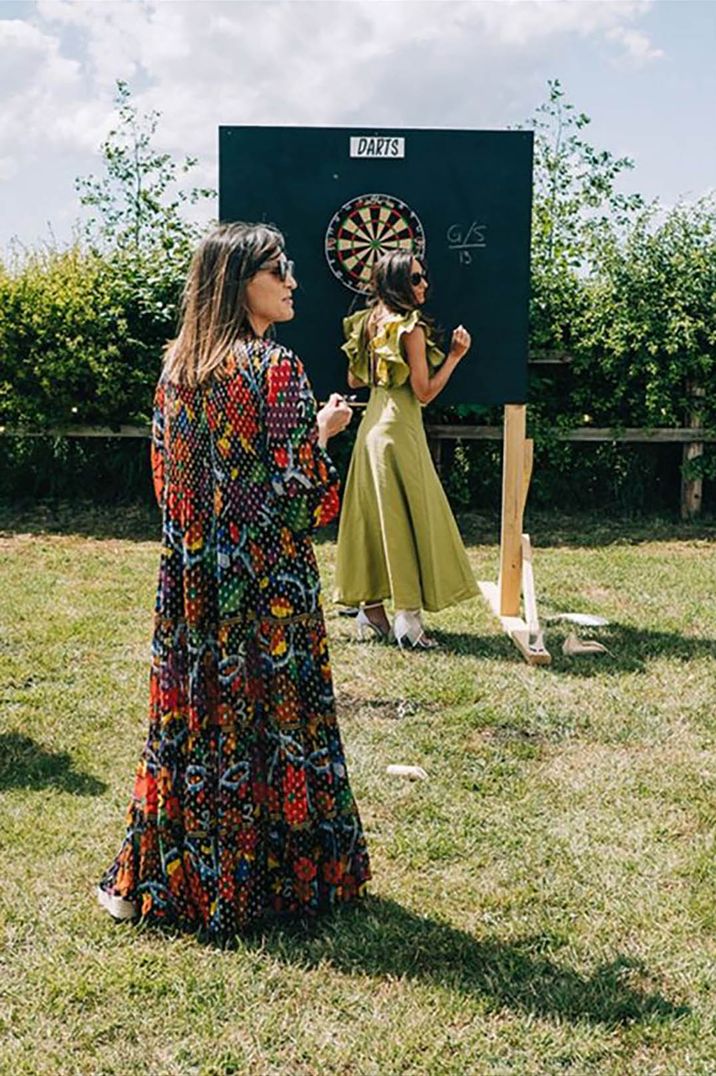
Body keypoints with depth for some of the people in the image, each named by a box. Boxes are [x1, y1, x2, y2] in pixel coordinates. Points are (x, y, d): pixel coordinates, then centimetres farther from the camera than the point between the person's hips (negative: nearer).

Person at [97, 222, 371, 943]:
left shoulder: (178, 367, 6)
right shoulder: (275, 369, -15)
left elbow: (167, 472, 12)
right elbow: (296, 486, -17)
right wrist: (323, 431, 0)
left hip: (191, 580, 6)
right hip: (268, 582, -6)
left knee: (193, 711, 14)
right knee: (272, 714, 6)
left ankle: (165, 875, 23)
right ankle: (274, 875, 19)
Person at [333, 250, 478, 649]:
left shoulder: (370, 322, 10)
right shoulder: (410, 327, -14)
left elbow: (354, 380, 17)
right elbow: (425, 392, -16)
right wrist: (455, 356, -11)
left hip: (373, 425, 9)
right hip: (400, 427, -8)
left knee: (374, 515, 11)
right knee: (408, 519, -4)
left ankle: (371, 609, 17)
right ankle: (408, 618, -3)